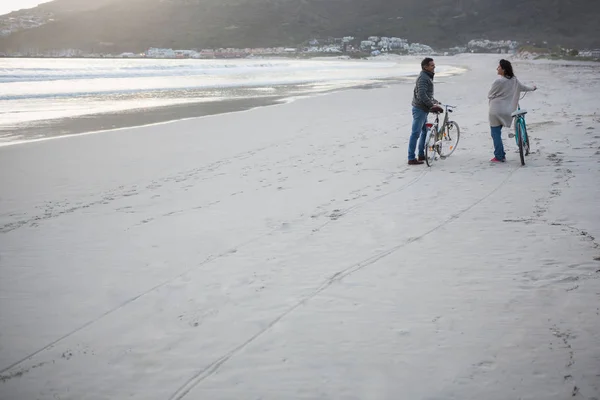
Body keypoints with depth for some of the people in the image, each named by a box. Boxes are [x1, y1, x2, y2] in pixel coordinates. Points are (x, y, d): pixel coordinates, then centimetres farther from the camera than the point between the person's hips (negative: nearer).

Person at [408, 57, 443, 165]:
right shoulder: (423, 78, -17)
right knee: (416, 133, -8)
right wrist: (432, 105, -24)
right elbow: (422, 95, -27)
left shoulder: (428, 76, 17)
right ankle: (411, 158, -6)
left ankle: (421, 155, 27)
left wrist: (435, 102, 28)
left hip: (424, 109, 11)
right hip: (420, 109, -11)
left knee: (425, 131, 17)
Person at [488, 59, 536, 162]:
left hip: (496, 110, -7)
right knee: (498, 133, 18)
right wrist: (532, 88, 44)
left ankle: (499, 157, 3)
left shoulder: (498, 82, -18)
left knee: (495, 133, 2)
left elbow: (489, 95, -6)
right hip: (506, 111, 7)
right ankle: (502, 155, 19)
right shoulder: (514, 80, 3)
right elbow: (522, 87, 21)